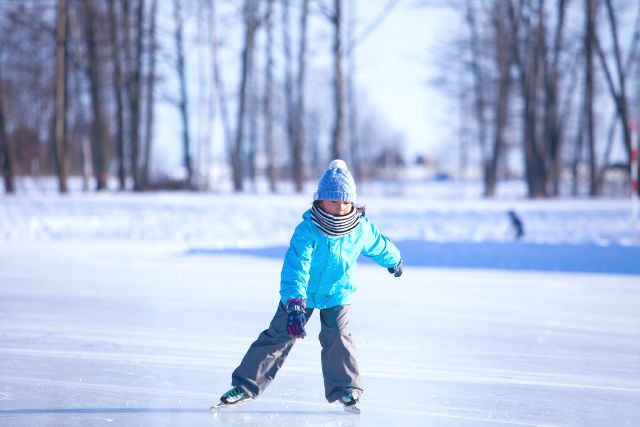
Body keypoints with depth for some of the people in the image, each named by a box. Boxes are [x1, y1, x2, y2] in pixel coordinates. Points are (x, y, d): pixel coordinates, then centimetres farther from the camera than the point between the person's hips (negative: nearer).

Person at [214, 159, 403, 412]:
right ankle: (246, 385, 3)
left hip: (337, 294, 2)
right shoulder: (307, 231, -30)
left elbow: (379, 245, 7)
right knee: (278, 336, -3)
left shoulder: (361, 229, -17)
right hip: (301, 294, -2)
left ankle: (346, 390, -2)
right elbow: (295, 268, -38)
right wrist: (294, 306, -49)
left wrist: (394, 260, 28)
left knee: (336, 336, -16)